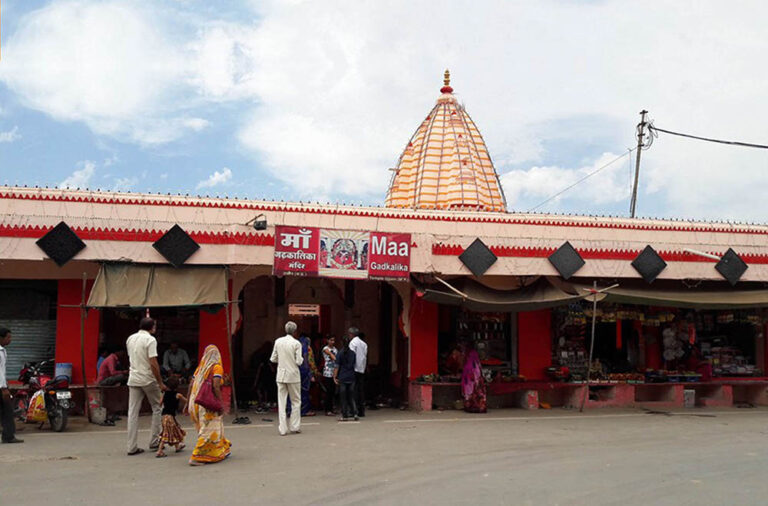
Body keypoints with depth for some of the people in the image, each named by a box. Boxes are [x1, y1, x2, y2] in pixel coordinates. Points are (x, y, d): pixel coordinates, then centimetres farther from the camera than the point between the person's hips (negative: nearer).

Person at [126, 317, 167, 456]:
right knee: (157, 408, 11)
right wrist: (160, 383, -12)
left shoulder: (130, 339, 10)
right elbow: (153, 363, -16)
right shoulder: (150, 340, -11)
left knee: (133, 412, 4)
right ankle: (154, 441, 12)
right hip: (148, 379, -6)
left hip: (133, 379, 6)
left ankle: (132, 447, 4)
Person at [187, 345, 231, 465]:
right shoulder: (217, 367, -5)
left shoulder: (200, 368, 13)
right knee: (209, 430, 1)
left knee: (204, 428, 17)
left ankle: (221, 451, 31)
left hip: (195, 402, 7)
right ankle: (195, 457, -3)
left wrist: (188, 403, 17)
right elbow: (216, 386, -16)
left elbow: (191, 385, 11)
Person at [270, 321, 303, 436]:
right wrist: (302, 359, 9)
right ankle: (295, 427, 12)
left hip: (281, 375, 3)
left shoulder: (278, 341, 1)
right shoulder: (296, 343, -10)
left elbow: (273, 359, 5)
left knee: (281, 402, 5)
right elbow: (298, 362, -12)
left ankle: (282, 429, 4)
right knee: (296, 401, 11)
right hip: (293, 375, -3)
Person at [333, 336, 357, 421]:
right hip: (351, 378, 3)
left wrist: (335, 377, -5)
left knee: (343, 398, 3)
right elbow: (354, 364, 10)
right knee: (351, 397, 13)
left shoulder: (339, 354, -7)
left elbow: (337, 367, -8)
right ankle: (354, 413, 4)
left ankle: (344, 415, 6)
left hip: (342, 378, -3)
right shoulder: (353, 353, 4)